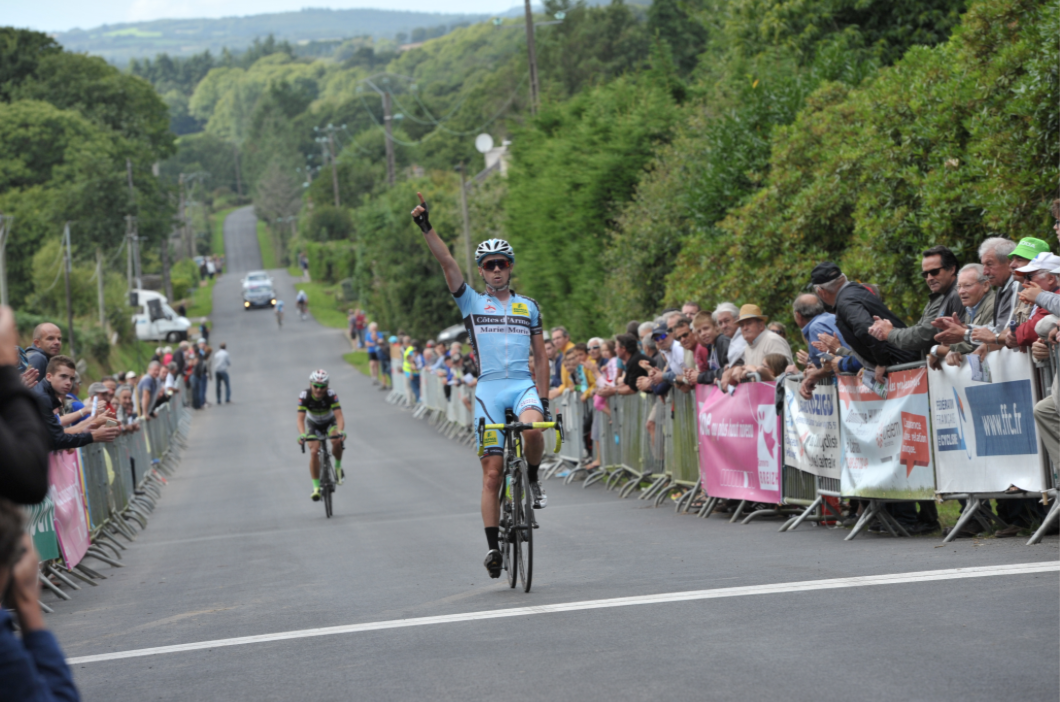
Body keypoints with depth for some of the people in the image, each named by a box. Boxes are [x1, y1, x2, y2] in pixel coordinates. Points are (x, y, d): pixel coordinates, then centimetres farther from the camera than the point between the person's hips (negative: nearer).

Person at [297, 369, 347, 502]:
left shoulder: (331, 395, -30)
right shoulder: (304, 396, -28)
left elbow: (339, 416, -37)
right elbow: (300, 418, -34)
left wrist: (341, 431, -55)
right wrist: (302, 435, -52)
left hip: (330, 422, -1)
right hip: (313, 425, 1)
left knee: (337, 441, -31)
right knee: (313, 452, -19)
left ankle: (338, 466, -3)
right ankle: (316, 487, -12)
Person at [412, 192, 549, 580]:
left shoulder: (528, 307, 14)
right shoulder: (472, 302, 9)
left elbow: (541, 355, 15)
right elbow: (446, 261, -4)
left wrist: (544, 398, 8)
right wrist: (426, 228, -16)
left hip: (524, 384, 1)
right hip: (489, 387, -1)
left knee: (533, 429, -33)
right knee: (492, 472, -4)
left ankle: (532, 479, -2)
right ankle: (493, 546, 2)